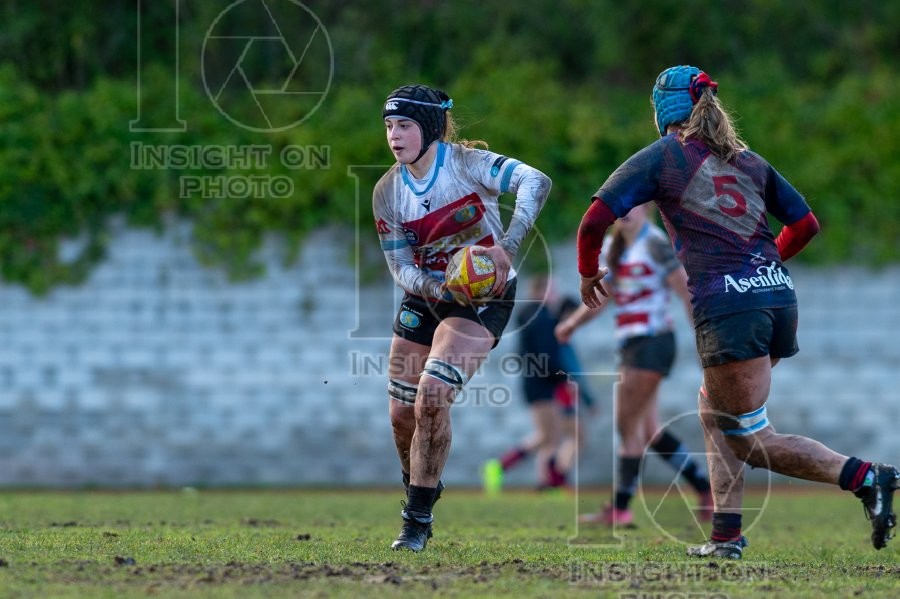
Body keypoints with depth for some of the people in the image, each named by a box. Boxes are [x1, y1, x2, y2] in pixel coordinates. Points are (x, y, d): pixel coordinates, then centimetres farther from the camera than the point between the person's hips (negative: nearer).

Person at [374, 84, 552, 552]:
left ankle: (417, 519, -9)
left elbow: (535, 182, -32)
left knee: (431, 400, -21)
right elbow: (400, 267, -2)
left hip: (483, 297, -5)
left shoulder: (465, 163, -18)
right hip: (425, 298, 5)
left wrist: (507, 246, -42)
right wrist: (438, 289, -24)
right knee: (402, 414, 4)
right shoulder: (387, 192, -4)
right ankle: (422, 492, 33)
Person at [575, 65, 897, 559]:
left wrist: (589, 274, 19)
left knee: (751, 440, -4)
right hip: (778, 295, 6)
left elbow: (595, 221, 1)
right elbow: (806, 224, 24)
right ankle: (726, 534, 16)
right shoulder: (748, 160, 20)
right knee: (714, 409, 23)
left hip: (727, 306, -6)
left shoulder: (659, 158, 6)